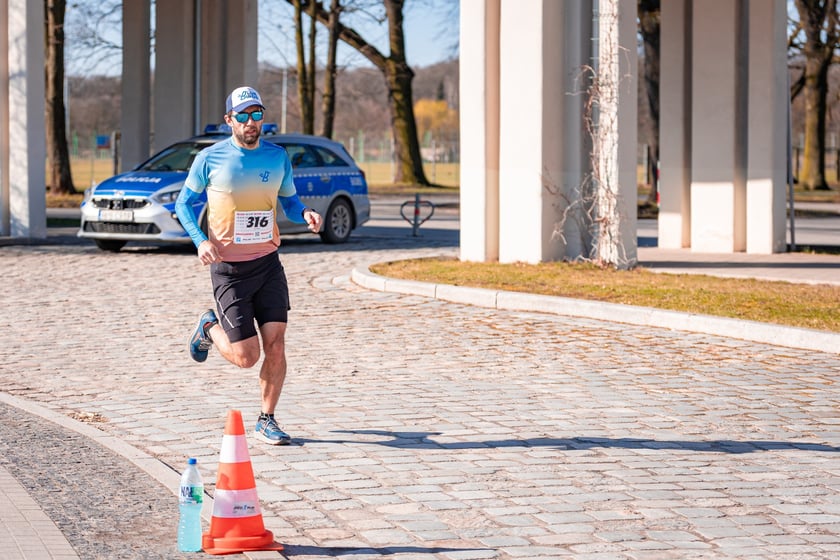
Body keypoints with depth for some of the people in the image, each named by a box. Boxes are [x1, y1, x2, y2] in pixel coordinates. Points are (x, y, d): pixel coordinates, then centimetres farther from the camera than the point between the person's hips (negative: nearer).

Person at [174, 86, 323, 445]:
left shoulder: (277, 157, 4)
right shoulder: (210, 159, -6)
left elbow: (289, 201, 14)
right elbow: (184, 203, 3)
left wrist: (305, 214, -9)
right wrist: (201, 241, -13)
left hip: (268, 263, 3)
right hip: (229, 270, -3)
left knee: (275, 345, -6)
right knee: (246, 356, -3)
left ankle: (266, 421, 10)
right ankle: (210, 328, 30)